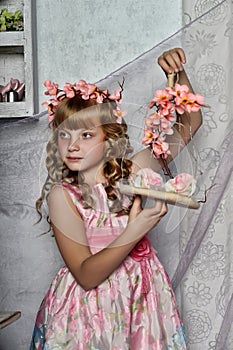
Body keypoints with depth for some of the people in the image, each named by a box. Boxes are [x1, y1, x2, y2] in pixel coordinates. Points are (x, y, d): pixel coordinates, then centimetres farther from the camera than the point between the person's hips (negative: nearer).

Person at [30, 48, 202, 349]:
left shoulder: (134, 169, -9)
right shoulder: (62, 194, -17)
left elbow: (190, 123, 1)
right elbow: (86, 276, -22)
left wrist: (179, 73, -13)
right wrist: (132, 234, -34)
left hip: (143, 294, 3)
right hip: (90, 306, -3)